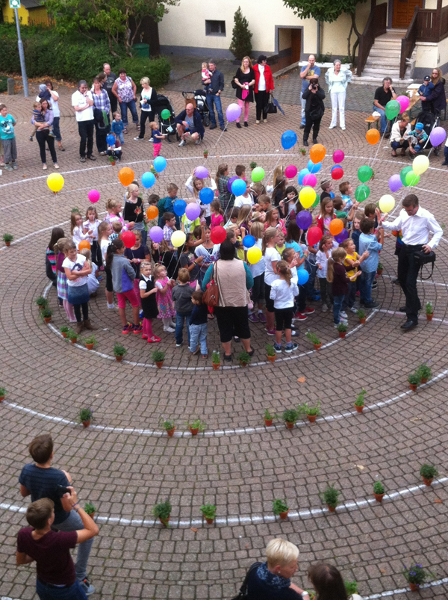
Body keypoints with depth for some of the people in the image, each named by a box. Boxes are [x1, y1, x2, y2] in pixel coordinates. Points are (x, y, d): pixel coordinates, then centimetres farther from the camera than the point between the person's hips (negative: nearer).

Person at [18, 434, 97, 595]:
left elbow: (23, 493, -3)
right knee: (87, 534, 22)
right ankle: (79, 577, 24)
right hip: (61, 519, -5)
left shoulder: (26, 470, -23)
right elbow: (68, 507, -28)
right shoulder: (59, 477, -39)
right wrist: (68, 483, -16)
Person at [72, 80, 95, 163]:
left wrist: (86, 95, -7)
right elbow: (76, 108, -12)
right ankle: (82, 155, 10)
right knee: (83, 138, -4)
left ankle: (89, 154, 22)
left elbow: (91, 103, -7)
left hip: (90, 118, 4)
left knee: (90, 138, 10)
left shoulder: (89, 93, 7)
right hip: (81, 120, -4)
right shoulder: (75, 95, -5)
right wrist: (87, 106, -7)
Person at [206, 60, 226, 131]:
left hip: (216, 94, -3)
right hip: (208, 94, 4)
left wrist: (218, 92, -9)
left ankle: (222, 125, -4)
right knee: (211, 110, 9)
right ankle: (213, 123, 21)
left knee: (219, 110, -9)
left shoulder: (219, 74, 0)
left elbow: (222, 84, 0)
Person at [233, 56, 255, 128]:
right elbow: (235, 79, -1)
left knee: (247, 106, 11)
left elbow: (253, 81, 0)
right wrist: (241, 85, -16)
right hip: (240, 90, -2)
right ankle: (237, 121, -2)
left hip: (248, 90, 2)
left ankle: (245, 121, 22)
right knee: (241, 106, -10)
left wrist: (248, 84, -17)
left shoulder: (251, 70, 3)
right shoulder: (239, 69, -1)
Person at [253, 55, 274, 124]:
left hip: (266, 90, 2)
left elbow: (271, 78, 4)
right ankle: (258, 119, 11)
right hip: (258, 90, -2)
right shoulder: (254, 68, -5)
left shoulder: (267, 67, 2)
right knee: (258, 105, 2)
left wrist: (271, 88, 1)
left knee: (265, 104, 10)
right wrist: (253, 87, -5)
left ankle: (265, 118, 23)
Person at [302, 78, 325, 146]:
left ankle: (315, 138, 25)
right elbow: (303, 96, -20)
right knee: (308, 125, -4)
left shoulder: (320, 90, -2)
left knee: (316, 125, 9)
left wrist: (316, 91, -32)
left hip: (318, 111, 2)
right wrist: (309, 90, -28)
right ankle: (305, 139, 3)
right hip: (309, 111, -2)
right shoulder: (307, 90, -2)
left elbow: (323, 96, -21)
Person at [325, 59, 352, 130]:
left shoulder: (344, 71, -8)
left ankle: (342, 124, 2)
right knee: (334, 108, 5)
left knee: (342, 108, -2)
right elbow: (326, 76, 20)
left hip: (342, 91, -2)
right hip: (333, 91, 2)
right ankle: (333, 124, 13)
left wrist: (347, 82, 8)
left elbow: (350, 73, 12)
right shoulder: (330, 71, -3)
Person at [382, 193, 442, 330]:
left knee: (410, 282, -12)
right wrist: (382, 223, -9)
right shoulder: (403, 212, -3)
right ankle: (414, 304, 40)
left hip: (417, 250, -7)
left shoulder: (426, 216, -17)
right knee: (402, 278, 17)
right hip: (405, 247, 7)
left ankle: (412, 317, -9)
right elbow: (395, 226, 10)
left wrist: (431, 245, -21)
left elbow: (439, 232, -6)